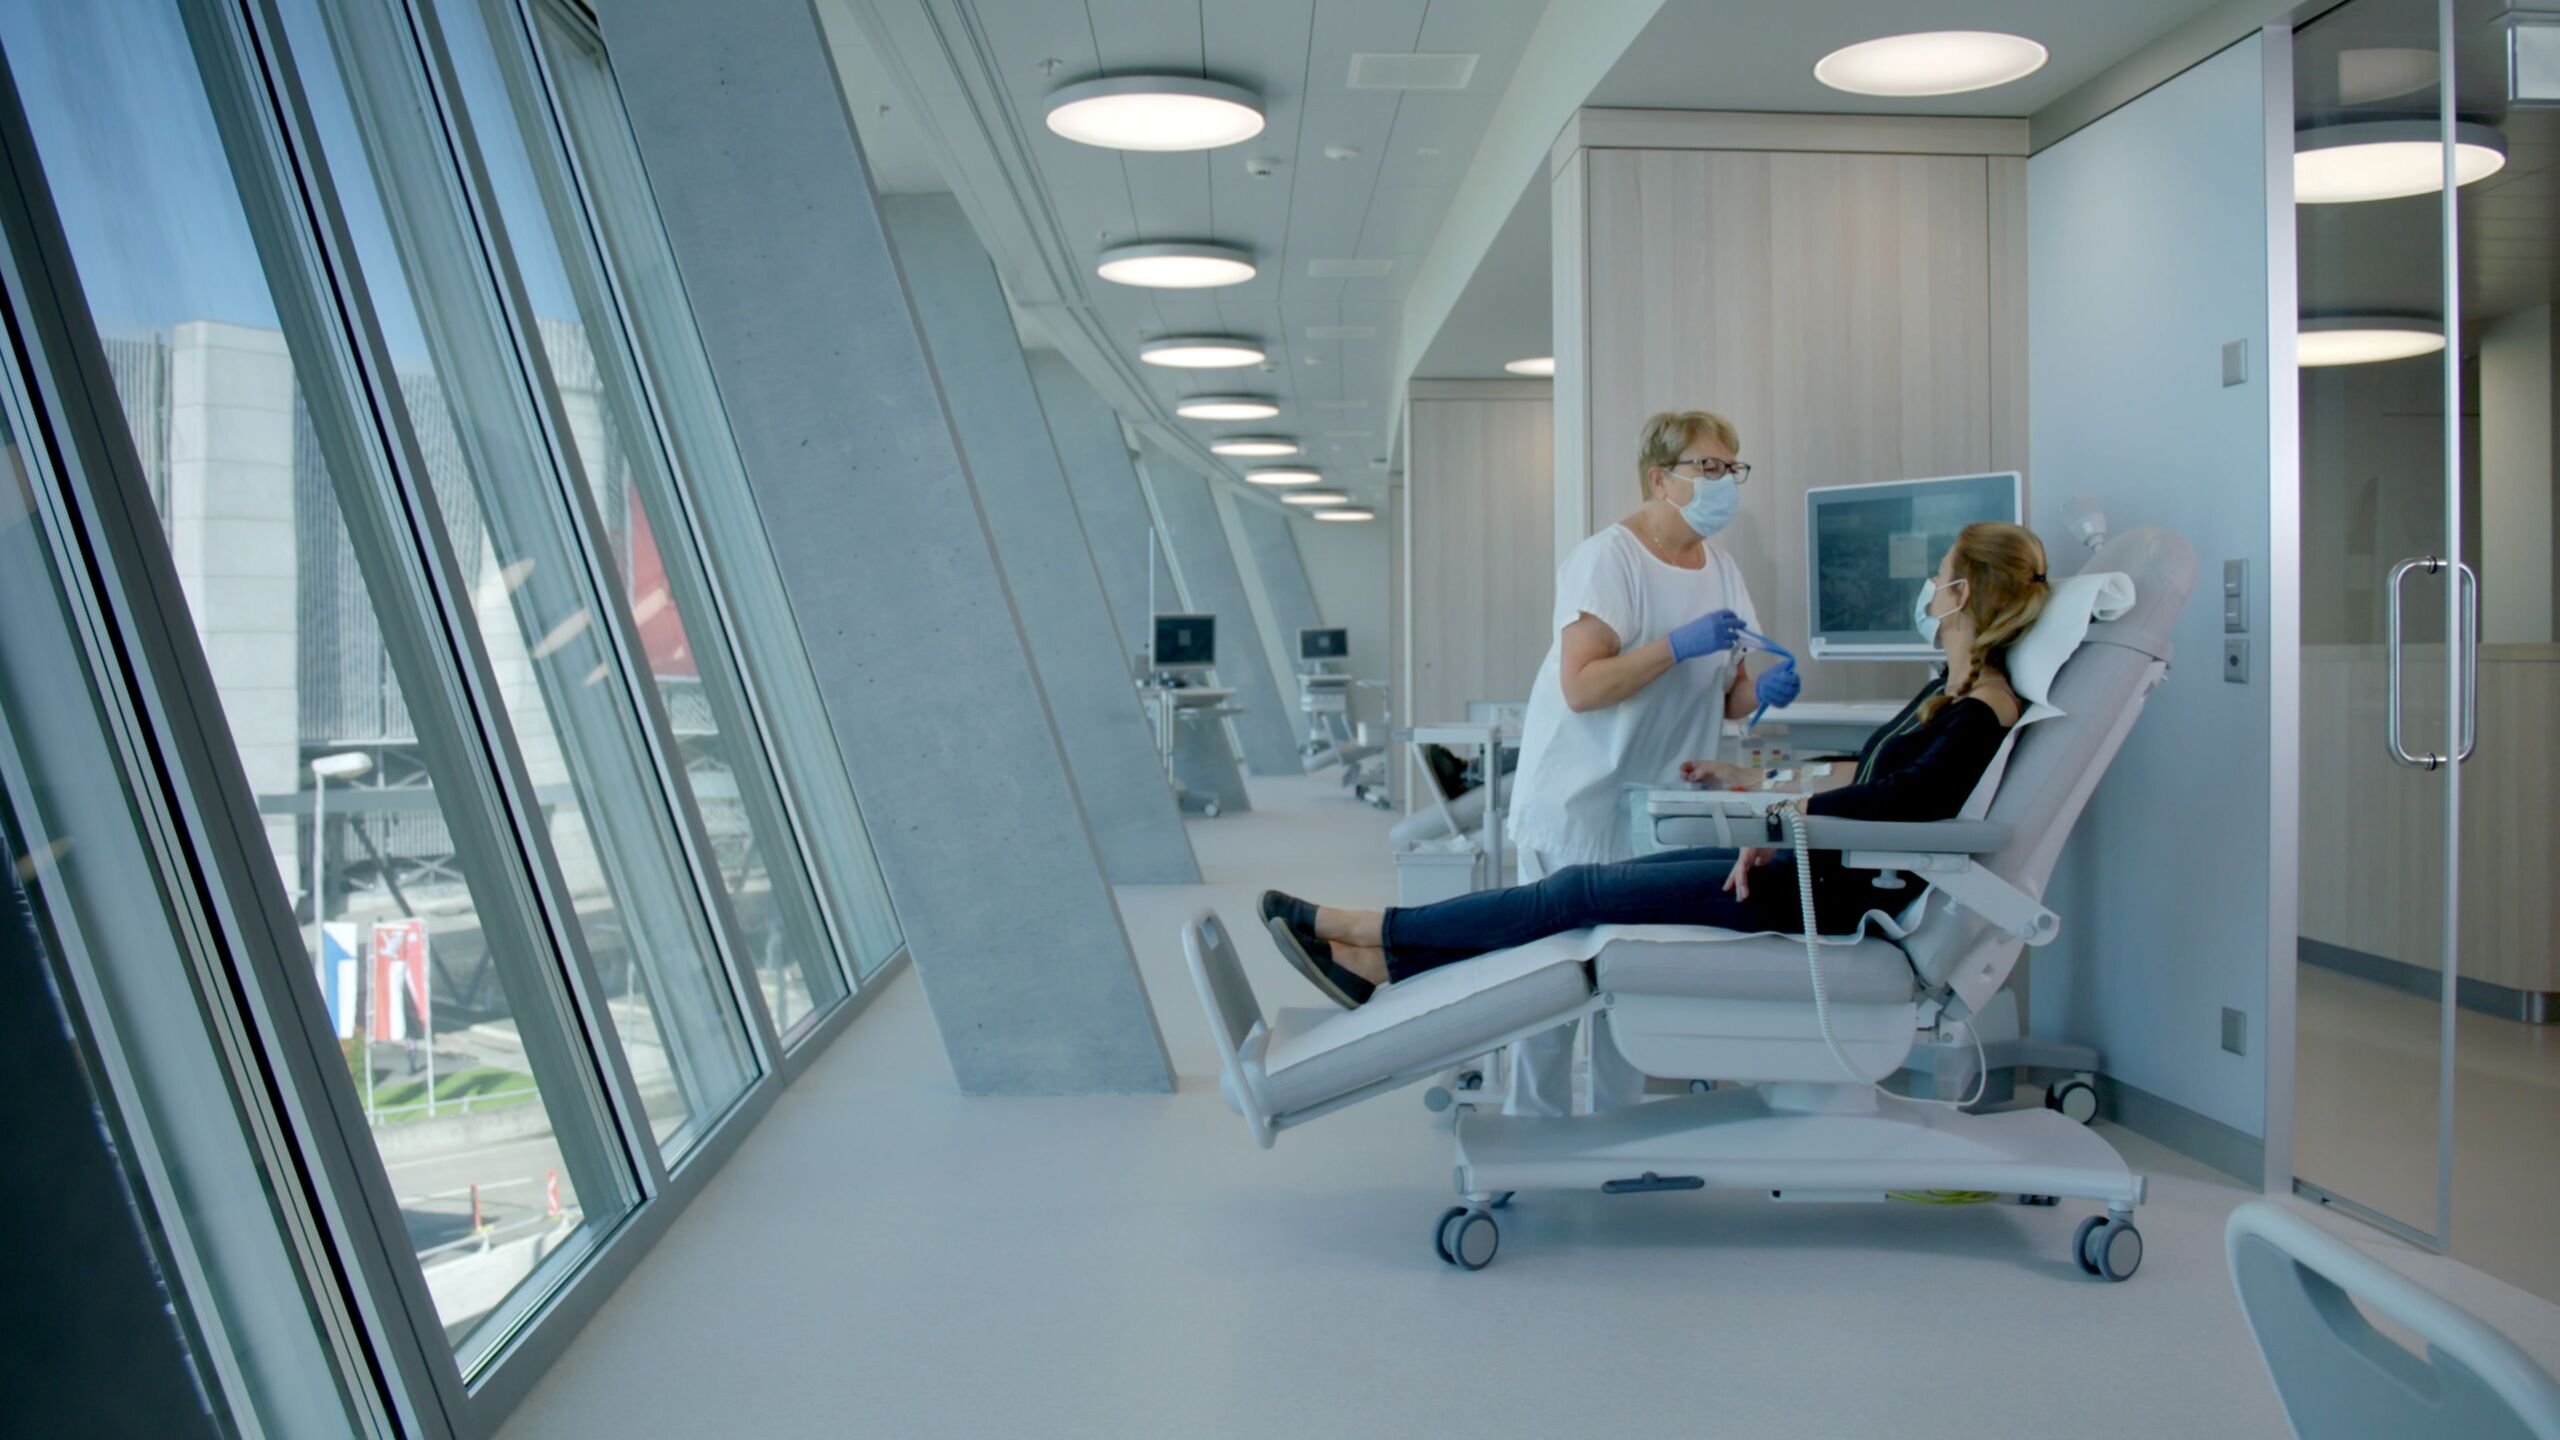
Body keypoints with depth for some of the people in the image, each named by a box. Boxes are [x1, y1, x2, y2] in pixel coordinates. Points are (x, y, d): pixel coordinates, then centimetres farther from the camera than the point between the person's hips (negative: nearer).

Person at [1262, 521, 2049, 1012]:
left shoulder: (1983, 712, -13)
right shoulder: (1950, 690, 18)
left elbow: (1917, 795, -32)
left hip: (1841, 897, -10)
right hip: (1818, 866, 10)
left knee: (1586, 893, -11)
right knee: (1586, 883, 0)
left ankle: (1367, 931, -3)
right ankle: (1384, 966, 0)